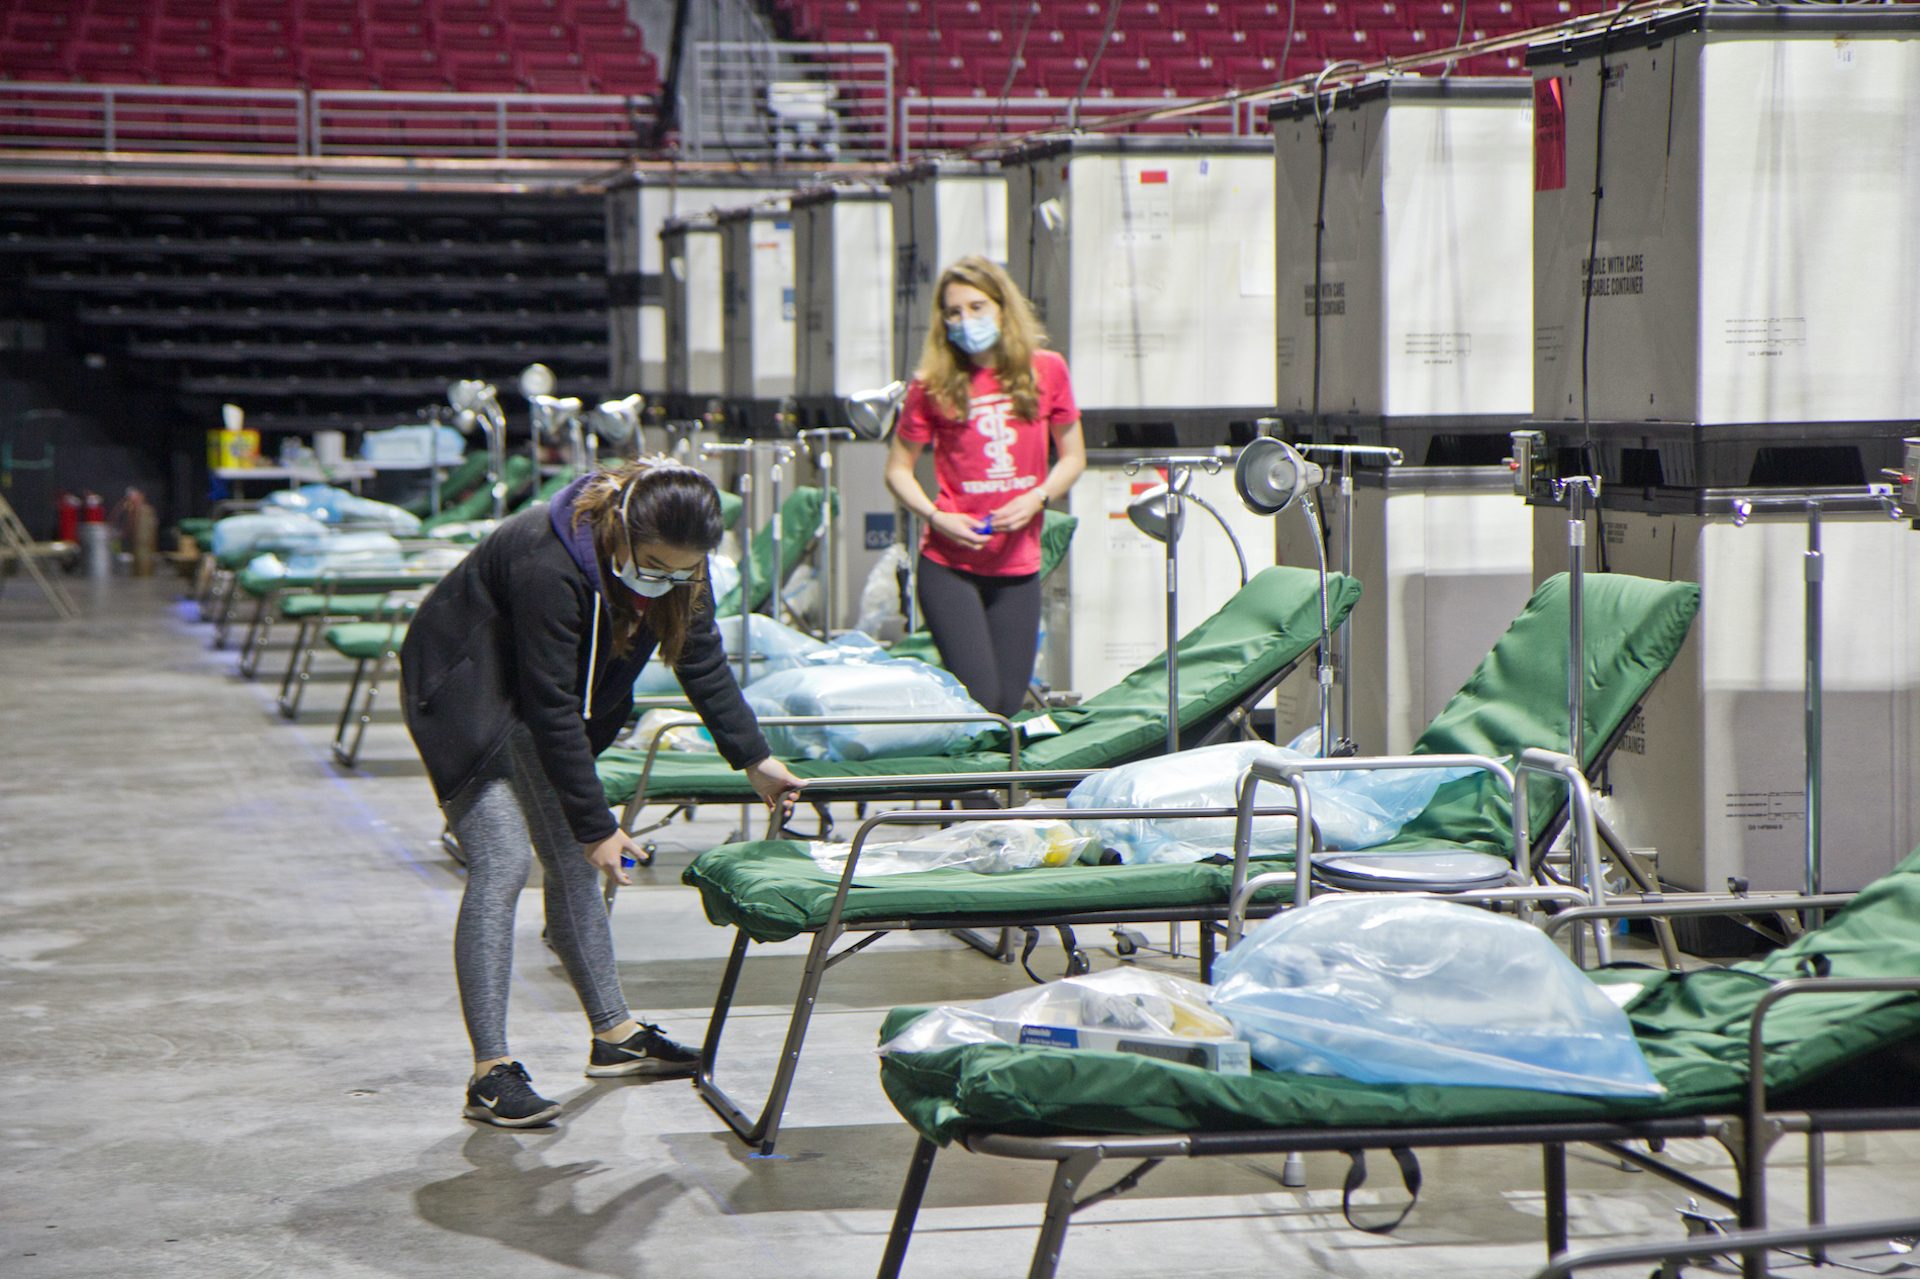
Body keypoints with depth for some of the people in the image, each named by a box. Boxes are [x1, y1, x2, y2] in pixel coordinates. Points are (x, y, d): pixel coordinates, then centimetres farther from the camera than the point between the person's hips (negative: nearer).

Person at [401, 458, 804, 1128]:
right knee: (503, 862, -16)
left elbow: (701, 658, 1)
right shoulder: (549, 565, -37)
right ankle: (491, 1072, -16)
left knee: (573, 863, 10)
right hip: (462, 692, -7)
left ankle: (614, 1034, 21)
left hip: (538, 695, 7)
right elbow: (551, 709, -31)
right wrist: (596, 825, -25)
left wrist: (754, 758, 2)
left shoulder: (674, 559, -15)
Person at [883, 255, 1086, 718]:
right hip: (950, 564, -3)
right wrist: (936, 517, -12)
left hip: (1018, 565, 3)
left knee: (1008, 705, 4)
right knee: (979, 699, -10)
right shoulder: (933, 384, -4)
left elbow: (1072, 458, 11)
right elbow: (898, 469, 5)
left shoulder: (1046, 370, 2)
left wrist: (1035, 498, -8)